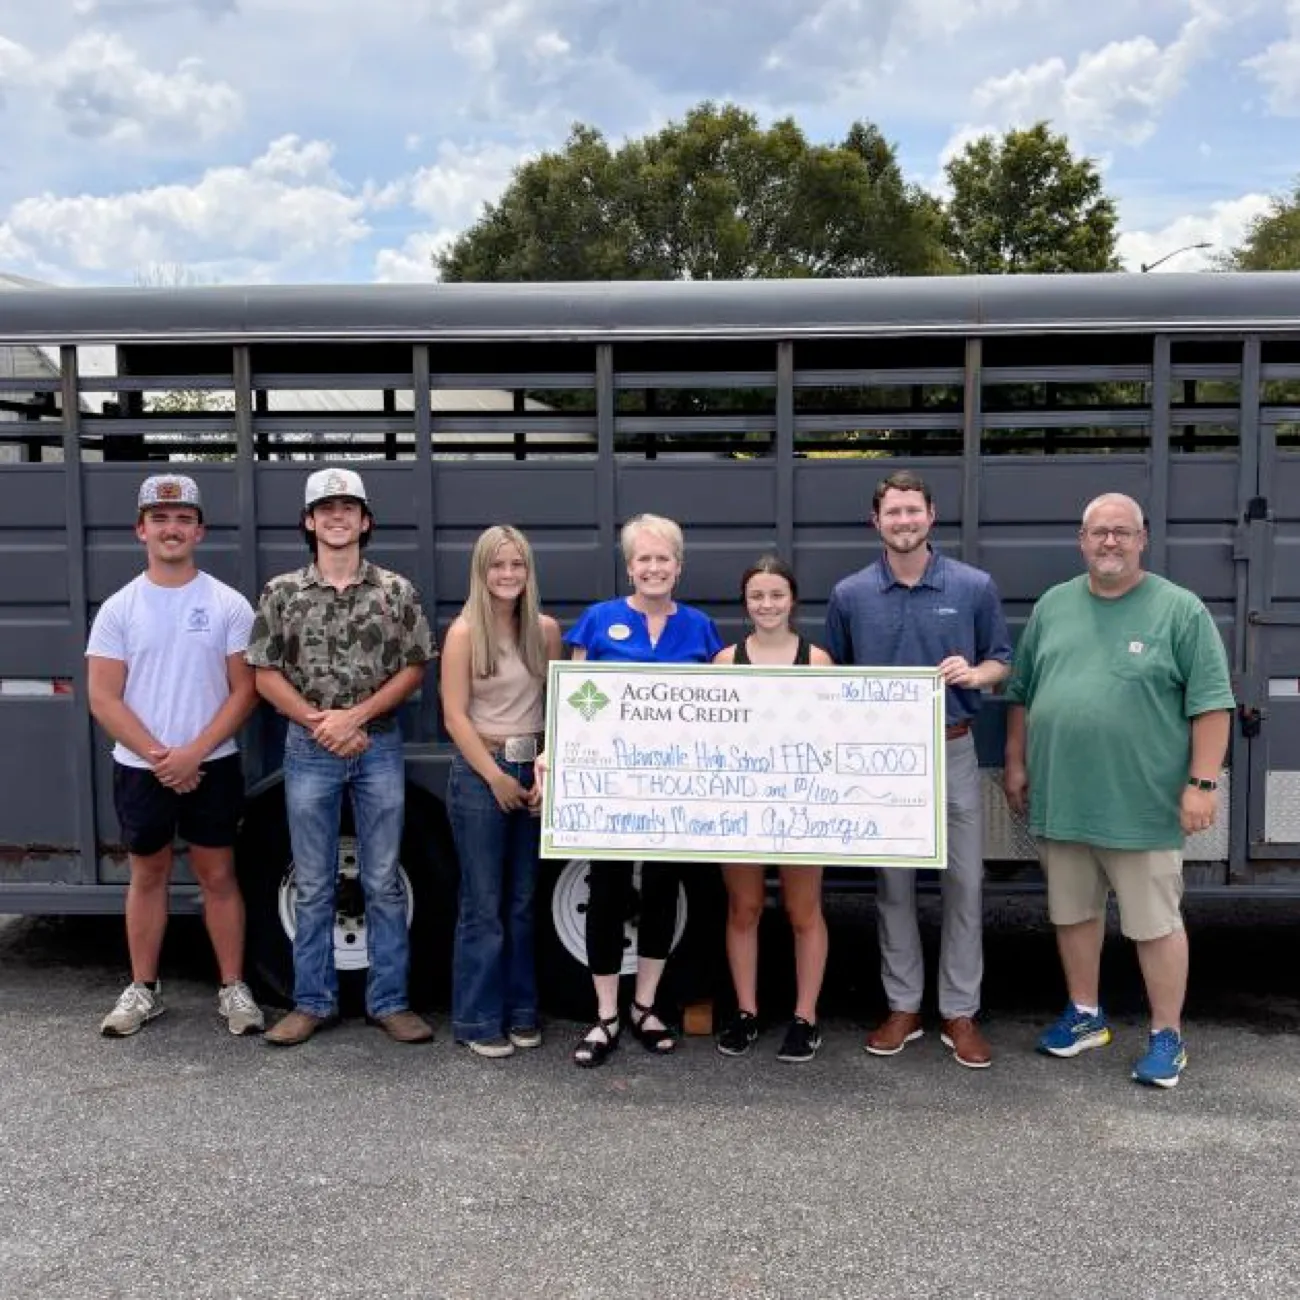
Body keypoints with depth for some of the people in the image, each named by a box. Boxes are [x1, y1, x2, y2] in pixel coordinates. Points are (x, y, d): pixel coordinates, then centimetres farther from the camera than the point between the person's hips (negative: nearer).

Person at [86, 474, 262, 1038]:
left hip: (212, 767, -1)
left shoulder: (228, 604, -3)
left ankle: (233, 988, 15)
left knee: (218, 875, 6)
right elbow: (104, 700, -4)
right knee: (147, 876, 12)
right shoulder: (118, 609, 0)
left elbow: (244, 690, -5)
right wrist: (158, 757, -13)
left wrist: (194, 753, -14)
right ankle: (143, 989, 24)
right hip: (140, 769, 1)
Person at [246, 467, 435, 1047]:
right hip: (309, 751, 0)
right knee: (313, 886, 8)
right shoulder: (282, 593, 1)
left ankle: (389, 1001, 16)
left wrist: (355, 716, -12)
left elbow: (414, 668, -1)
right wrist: (319, 722, -11)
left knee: (384, 883, 6)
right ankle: (312, 1002, 19)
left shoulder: (396, 591, 0)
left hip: (379, 747, 0)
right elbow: (265, 674, 1)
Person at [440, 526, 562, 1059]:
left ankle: (520, 1012, 21)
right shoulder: (464, 633, -6)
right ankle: (478, 1020, 10)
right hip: (480, 774, -4)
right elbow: (455, 718, -9)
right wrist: (497, 778, -12)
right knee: (484, 904, -1)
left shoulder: (545, 630, 5)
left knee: (523, 900, 11)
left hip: (533, 772, 4)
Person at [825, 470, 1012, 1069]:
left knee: (964, 882, 2)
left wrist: (974, 673, -16)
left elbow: (1002, 662, 6)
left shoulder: (974, 587, -2)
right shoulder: (850, 595, 1)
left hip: (952, 752, -1)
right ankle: (902, 1008, 21)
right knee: (893, 884, 9)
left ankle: (960, 1013, 13)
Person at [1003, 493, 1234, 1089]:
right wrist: (1016, 764, 11)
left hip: (1142, 805, -4)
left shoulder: (1180, 610, -4)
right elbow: (1022, 694, 14)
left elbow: (1211, 704, -7)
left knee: (1156, 923, 3)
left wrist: (1202, 782, -12)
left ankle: (1167, 1036, 18)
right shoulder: (1053, 606, 9)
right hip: (1058, 799, 5)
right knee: (1072, 913, 16)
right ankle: (1084, 1014, 33)